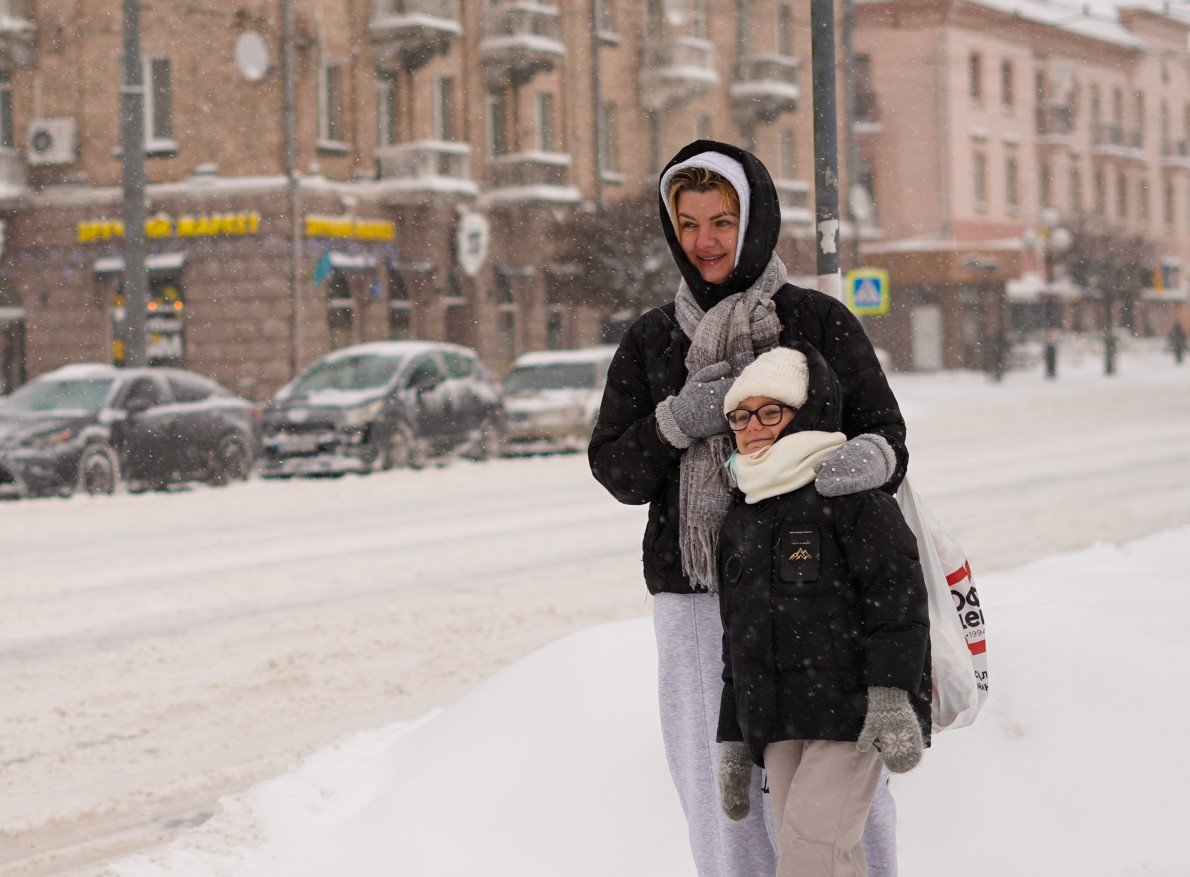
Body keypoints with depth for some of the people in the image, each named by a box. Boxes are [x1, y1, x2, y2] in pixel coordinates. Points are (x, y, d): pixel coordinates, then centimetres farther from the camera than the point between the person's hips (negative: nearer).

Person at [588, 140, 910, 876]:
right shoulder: (651, 343, 12)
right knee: (720, 788, 3)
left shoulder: (820, 323, 4)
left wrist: (869, 459, -25)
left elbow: (885, 431, -1)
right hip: (695, 600, 3)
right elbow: (615, 469, 10)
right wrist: (677, 421, -9)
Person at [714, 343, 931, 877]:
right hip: (776, 727, 7)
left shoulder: (851, 496, -3)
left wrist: (891, 695, -20)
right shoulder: (739, 527, 19)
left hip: (850, 713, -7)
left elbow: (897, 593, -11)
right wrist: (732, 743, 22)